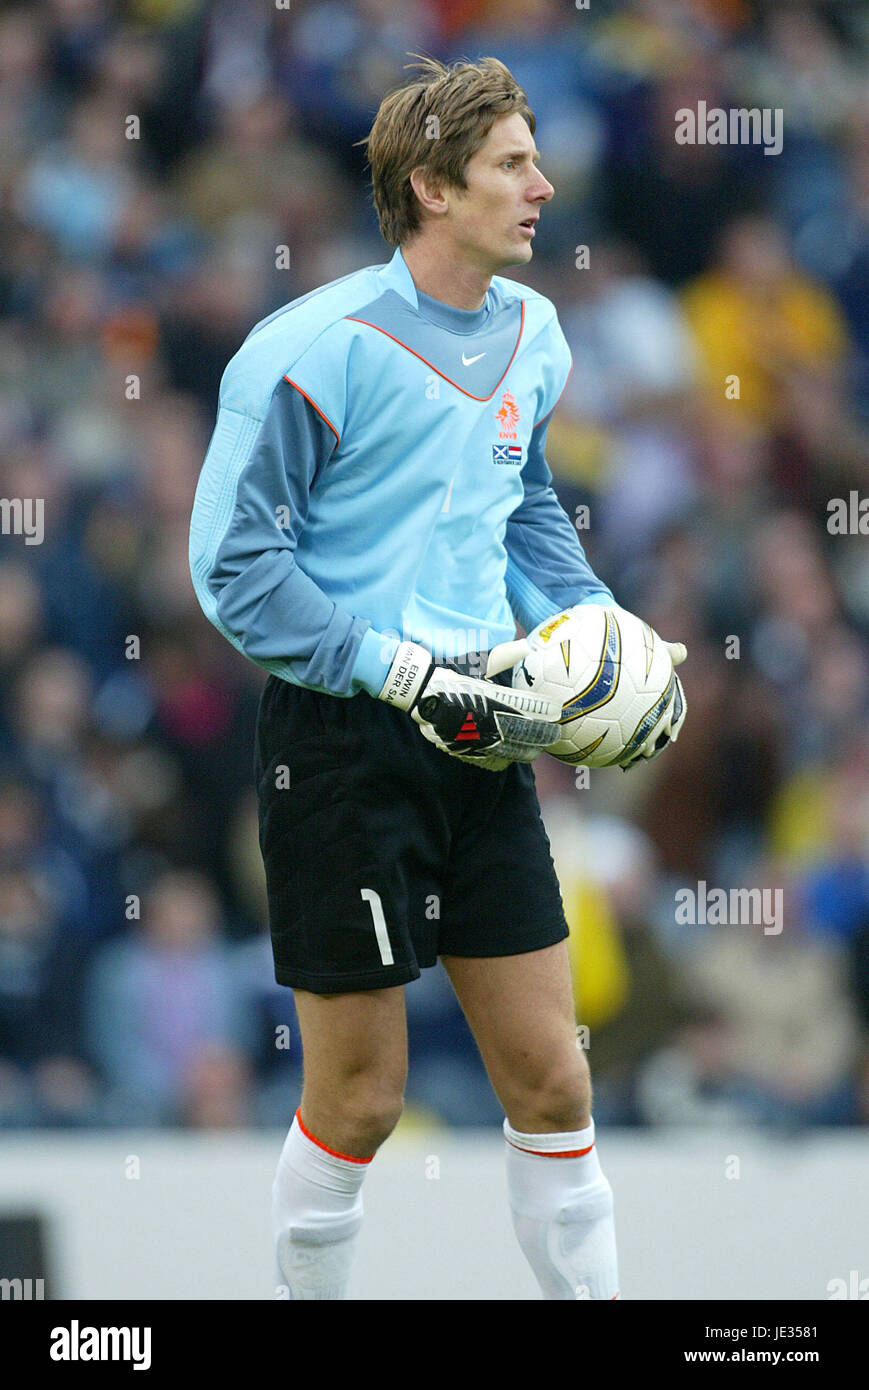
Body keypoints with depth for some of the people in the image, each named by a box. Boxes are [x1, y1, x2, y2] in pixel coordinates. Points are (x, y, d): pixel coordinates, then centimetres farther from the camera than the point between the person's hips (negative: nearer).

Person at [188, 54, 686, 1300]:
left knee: (550, 1080, 5)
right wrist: (408, 672, -20)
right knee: (359, 1098, 0)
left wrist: (604, 629, 8)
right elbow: (234, 566, -15)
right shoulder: (316, 349, -15)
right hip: (341, 742, -6)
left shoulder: (532, 335, 8)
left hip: (479, 739, 6)